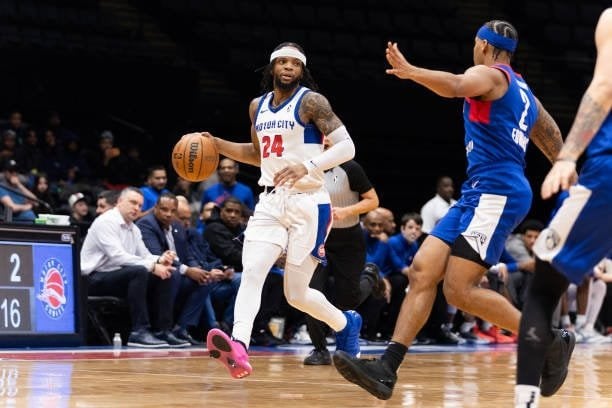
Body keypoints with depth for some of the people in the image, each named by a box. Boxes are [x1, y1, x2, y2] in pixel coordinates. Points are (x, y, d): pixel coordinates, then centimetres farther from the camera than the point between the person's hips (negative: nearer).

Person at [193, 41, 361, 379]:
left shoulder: (311, 101, -7)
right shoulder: (258, 106, 13)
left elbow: (347, 146, -15)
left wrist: (307, 166, -30)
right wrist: (217, 144, 15)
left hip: (308, 203, -6)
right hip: (270, 202, 6)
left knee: (297, 294, 0)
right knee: (251, 273, -18)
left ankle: (346, 324, 29)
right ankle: (238, 348, -33)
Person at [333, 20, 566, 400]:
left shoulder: (488, 74, -2)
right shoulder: (525, 94, 26)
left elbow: (456, 86, -27)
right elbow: (556, 147, 29)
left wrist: (410, 71, -37)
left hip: (496, 193, -9)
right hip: (478, 194, 9)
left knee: (460, 290, -12)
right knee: (422, 272, -1)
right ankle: (386, 369, -8)